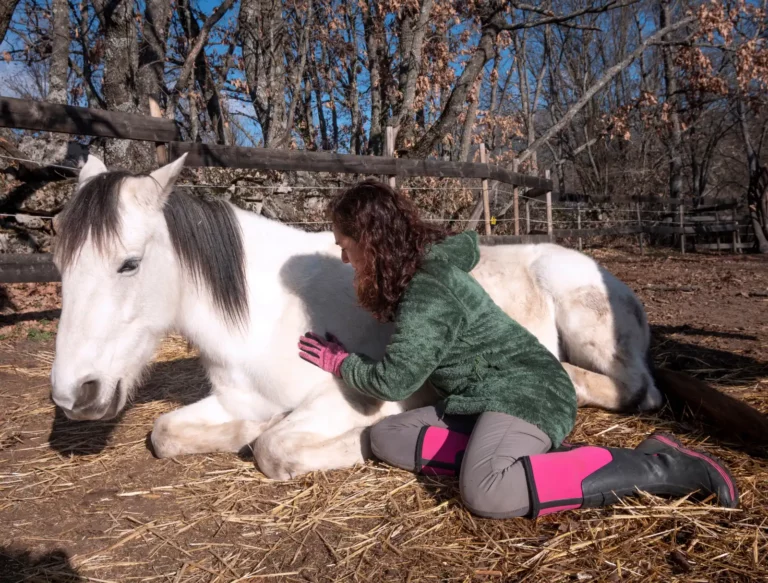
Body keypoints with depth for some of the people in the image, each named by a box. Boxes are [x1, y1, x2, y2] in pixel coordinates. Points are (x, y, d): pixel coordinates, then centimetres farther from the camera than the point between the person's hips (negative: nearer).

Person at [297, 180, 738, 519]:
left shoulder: (426, 295, -19)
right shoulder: (432, 257, 9)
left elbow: (393, 381, -17)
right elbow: (469, 241, 33)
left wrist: (341, 363, 3)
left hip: (525, 391, -11)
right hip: (483, 400, 11)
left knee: (486, 492, -37)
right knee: (388, 437, 2)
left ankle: (657, 466, -19)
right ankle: (538, 459, -8)